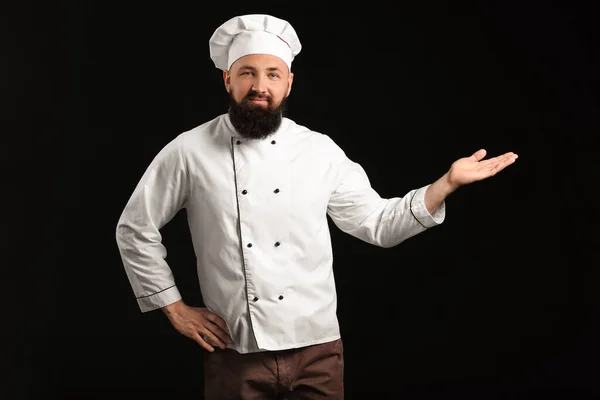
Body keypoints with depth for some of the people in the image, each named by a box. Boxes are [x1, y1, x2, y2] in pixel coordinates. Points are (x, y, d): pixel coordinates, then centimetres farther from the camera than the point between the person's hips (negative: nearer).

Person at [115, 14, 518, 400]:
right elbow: (135, 229, 5)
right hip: (235, 355, -1)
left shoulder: (320, 151, 1)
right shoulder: (189, 152, -4)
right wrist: (175, 308, 2)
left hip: (317, 350, 1)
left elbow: (377, 223, 5)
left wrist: (449, 182, -5)